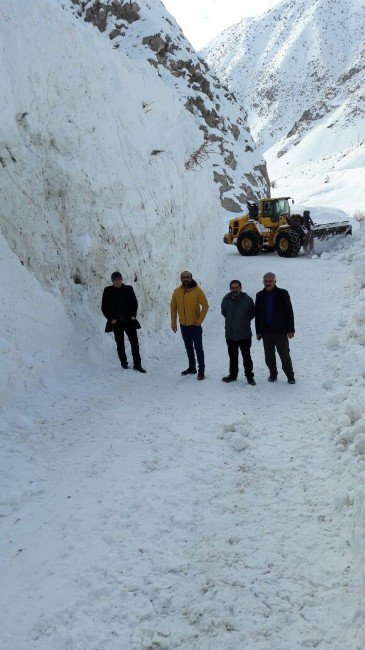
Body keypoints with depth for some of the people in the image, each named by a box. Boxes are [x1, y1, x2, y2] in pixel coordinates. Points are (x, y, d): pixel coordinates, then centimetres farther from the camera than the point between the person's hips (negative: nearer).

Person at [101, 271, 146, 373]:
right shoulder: (108, 291, -1)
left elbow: (135, 302, 13)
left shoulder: (128, 289, 3)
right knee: (120, 344, 6)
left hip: (129, 320, 1)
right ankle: (124, 363, 18)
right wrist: (111, 318, -6)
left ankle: (137, 364, 2)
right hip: (116, 322, -1)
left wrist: (133, 315, 1)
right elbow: (104, 307, 3)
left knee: (134, 342, -3)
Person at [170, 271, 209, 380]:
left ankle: (201, 371, 3)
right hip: (183, 325, 4)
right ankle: (192, 368, 29)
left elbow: (205, 306, -9)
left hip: (195, 325, -4)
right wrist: (173, 322, 3)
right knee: (189, 348, 16)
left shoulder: (197, 290, -11)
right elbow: (173, 307, 7)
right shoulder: (177, 292, -1)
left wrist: (199, 320, -11)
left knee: (198, 348, -2)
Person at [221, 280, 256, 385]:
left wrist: (245, 321, 6)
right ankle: (233, 375, 29)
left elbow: (252, 313, 4)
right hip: (230, 334, 3)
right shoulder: (226, 300, -5)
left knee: (246, 356, 3)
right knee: (232, 356, 16)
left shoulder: (247, 300, -12)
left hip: (244, 334, -3)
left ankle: (249, 376, 15)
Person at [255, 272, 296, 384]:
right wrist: (258, 331, 5)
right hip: (266, 332, 3)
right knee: (269, 356, 10)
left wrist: (290, 329, -6)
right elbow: (257, 314, 10)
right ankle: (273, 374, 25)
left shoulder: (282, 294, -2)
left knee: (285, 355, 3)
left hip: (280, 331, -3)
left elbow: (289, 312, -2)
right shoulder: (260, 296, 6)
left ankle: (290, 375, 15)